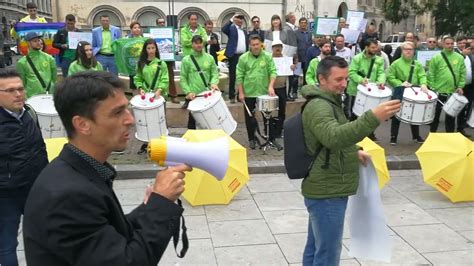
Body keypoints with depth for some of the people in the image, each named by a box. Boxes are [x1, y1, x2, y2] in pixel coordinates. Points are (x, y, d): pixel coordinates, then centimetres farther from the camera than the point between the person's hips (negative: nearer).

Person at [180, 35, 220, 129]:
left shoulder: (210, 58, 5)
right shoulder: (186, 60, -2)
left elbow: (215, 73, 6)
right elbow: (182, 78, -2)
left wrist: (213, 83, -14)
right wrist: (188, 92, -13)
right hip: (193, 95, -2)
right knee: (192, 119, 7)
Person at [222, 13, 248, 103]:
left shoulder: (245, 31, 19)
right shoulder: (231, 28, 0)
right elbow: (223, 29, -22)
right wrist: (231, 20, -24)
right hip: (234, 56, -6)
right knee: (232, 77, -1)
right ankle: (232, 96, 5)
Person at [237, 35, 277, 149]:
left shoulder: (268, 56, -1)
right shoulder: (243, 58, -3)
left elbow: (273, 72, -3)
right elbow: (239, 77, -3)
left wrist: (270, 86, -17)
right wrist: (241, 93, -6)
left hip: (264, 92, 0)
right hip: (248, 93, 0)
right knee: (249, 117, 9)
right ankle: (252, 139, 23)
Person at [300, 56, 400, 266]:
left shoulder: (328, 102, 15)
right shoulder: (318, 106, -18)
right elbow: (333, 137, -38)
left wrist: (353, 152, 10)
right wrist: (373, 118, -46)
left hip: (325, 190, 10)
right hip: (327, 194, -10)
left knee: (314, 249, 19)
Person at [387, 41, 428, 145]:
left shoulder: (418, 64, 4)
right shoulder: (396, 63, -5)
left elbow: (422, 76, -4)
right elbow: (390, 77, -8)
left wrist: (423, 84, -24)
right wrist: (400, 83, -20)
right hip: (399, 93, -3)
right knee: (397, 115, 3)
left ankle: (416, 136, 28)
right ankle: (393, 137, 11)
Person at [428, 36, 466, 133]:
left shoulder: (459, 58, 4)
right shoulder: (436, 57, -5)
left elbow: (463, 74, 5)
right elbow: (431, 74, -6)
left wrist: (460, 86, -5)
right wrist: (432, 88, -10)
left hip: (453, 92, 3)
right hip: (439, 92, -2)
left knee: (451, 116, 12)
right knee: (435, 114, 8)